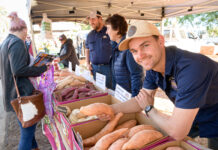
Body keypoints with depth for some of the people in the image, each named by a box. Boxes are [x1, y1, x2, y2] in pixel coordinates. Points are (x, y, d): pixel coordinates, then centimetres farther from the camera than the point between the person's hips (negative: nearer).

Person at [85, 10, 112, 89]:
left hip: (107, 67, -5)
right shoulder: (90, 35, 11)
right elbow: (87, 50, 21)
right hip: (94, 67, 5)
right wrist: (88, 63, 9)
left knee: (109, 88, 1)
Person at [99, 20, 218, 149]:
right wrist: (112, 109, -19)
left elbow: (177, 133, -35)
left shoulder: (190, 68, -38)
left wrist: (149, 109, -18)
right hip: (188, 119, 6)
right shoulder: (152, 63, -12)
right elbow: (142, 100, -4)